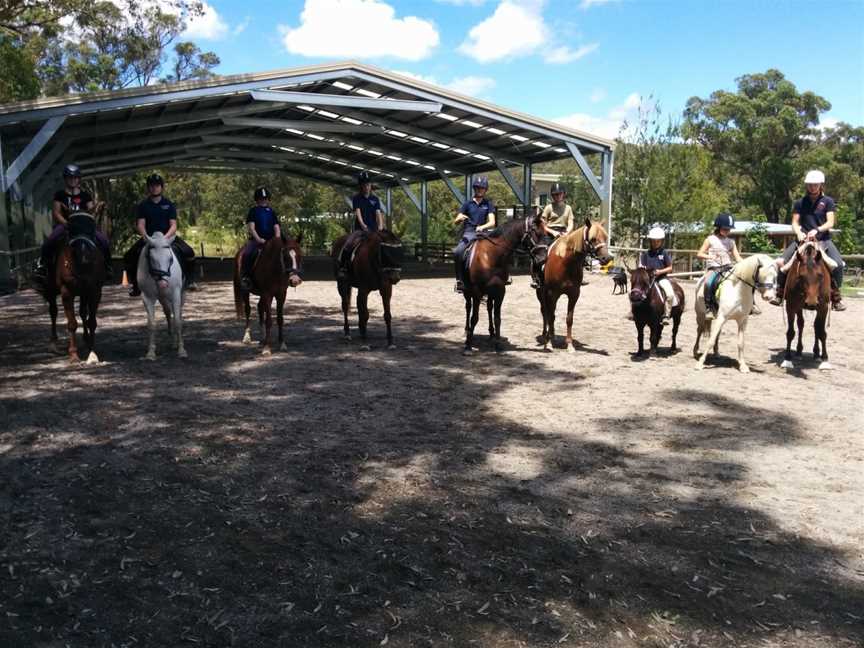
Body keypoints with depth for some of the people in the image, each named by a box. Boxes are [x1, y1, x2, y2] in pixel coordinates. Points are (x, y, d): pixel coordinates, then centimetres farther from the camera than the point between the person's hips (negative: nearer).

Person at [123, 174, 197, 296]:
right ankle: (135, 284, 2)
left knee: (189, 253, -25)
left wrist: (165, 237, -23)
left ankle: (190, 281, -5)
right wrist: (146, 237, -24)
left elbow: (173, 225, -4)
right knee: (129, 257, -18)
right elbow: (140, 225, -3)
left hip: (168, 236, -1)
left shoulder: (169, 204, 4)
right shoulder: (143, 205, 5)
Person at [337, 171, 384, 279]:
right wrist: (362, 224, -28)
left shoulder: (375, 199, 11)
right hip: (360, 229, -3)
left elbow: (378, 213, 1)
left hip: (373, 230, 3)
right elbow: (357, 212, -10)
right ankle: (342, 267, -20)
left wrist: (380, 226, -18)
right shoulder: (356, 198, 4)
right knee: (348, 244, -27)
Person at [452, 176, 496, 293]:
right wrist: (459, 219, -19)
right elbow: (455, 222, 6)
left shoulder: (489, 204, 11)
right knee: (457, 252, -28)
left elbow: (492, 222, -2)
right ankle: (460, 280, -16)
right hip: (468, 233, -1)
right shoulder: (467, 204, 11)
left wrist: (482, 227, -23)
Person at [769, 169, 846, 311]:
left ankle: (835, 296, -8)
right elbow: (795, 223, 3)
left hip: (823, 240, -1)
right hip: (802, 240, 1)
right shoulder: (800, 202, 8)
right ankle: (780, 292, -1)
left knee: (838, 264, -23)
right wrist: (799, 233, -19)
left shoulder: (828, 201, 3)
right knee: (782, 262, -16)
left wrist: (817, 230, -25)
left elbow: (830, 223, -6)